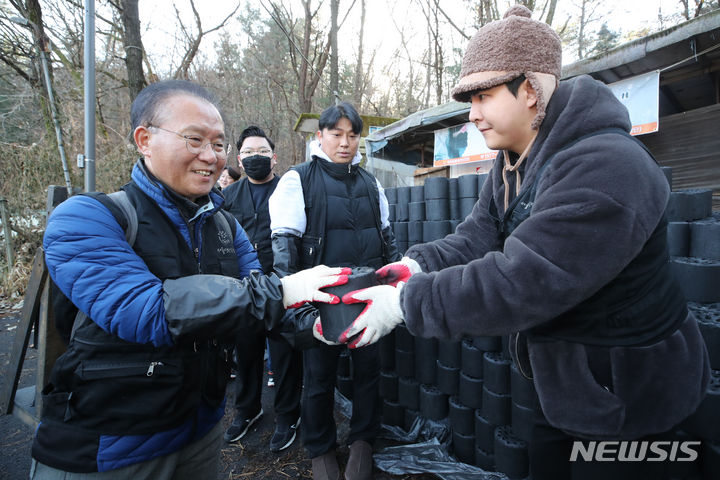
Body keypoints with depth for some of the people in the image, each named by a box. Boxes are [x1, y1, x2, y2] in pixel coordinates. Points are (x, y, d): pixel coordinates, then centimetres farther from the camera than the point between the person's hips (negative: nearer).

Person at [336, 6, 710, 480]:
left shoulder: (605, 168, -30)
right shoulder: (512, 166, 2)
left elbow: (516, 284, -36)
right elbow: (475, 239, -6)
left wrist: (405, 302, -32)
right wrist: (416, 265, -24)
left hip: (625, 400, -8)